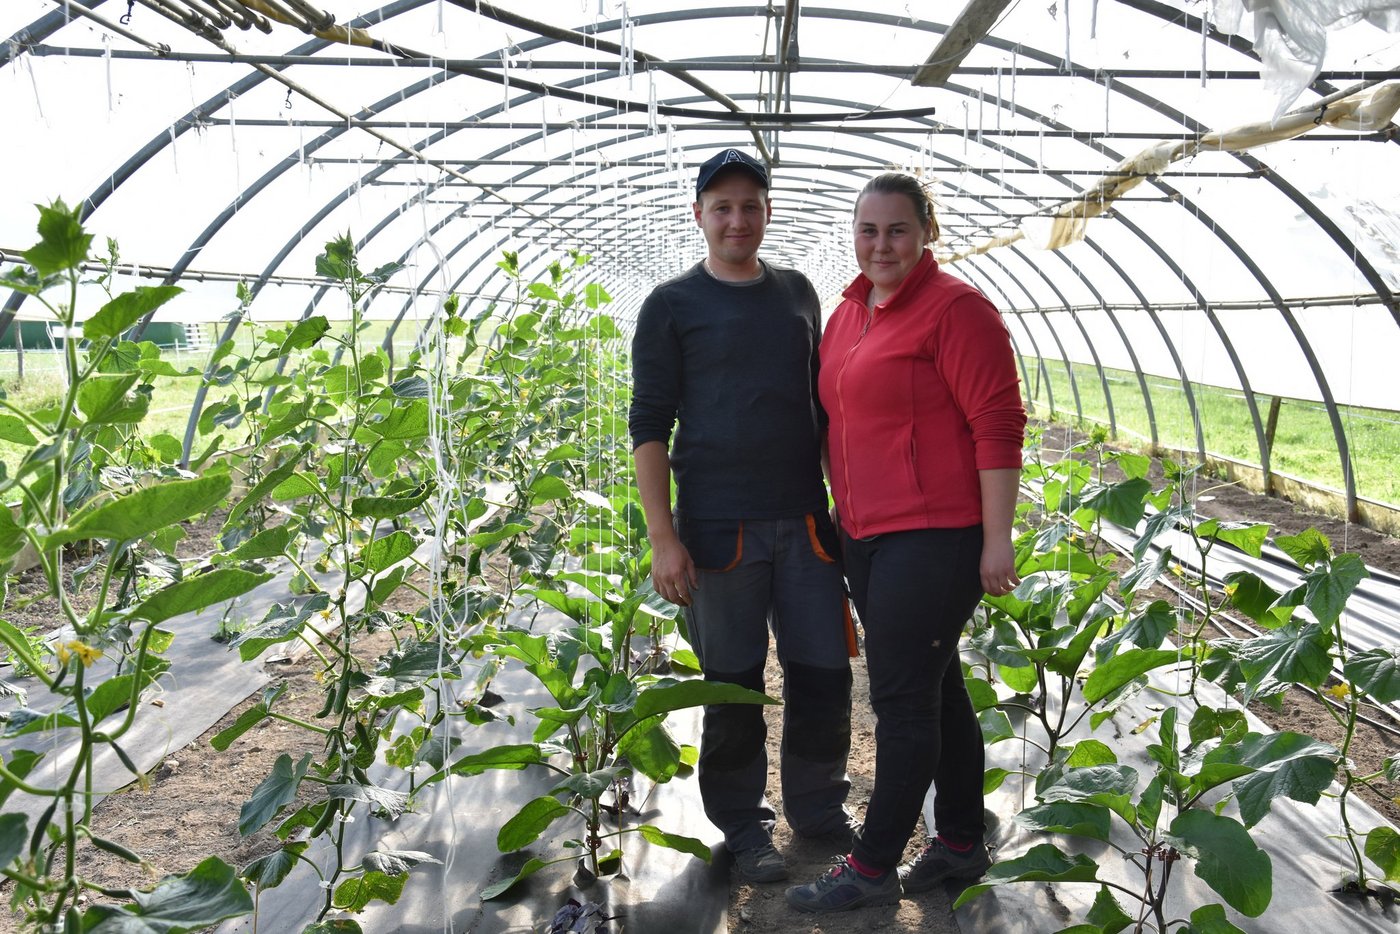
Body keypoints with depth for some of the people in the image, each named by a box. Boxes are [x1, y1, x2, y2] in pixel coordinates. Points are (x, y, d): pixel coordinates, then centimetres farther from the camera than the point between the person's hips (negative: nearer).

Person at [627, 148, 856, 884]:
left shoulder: (797, 293, 13)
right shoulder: (672, 305, 0)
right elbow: (648, 426, -3)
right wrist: (662, 538, -11)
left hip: (805, 521, 4)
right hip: (717, 528, -4)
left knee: (824, 673, 8)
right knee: (733, 687, 5)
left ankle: (818, 809, 30)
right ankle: (743, 830, 23)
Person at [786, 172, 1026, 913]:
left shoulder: (954, 309, -11)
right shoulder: (848, 311, 14)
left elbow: (999, 427, -14)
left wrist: (997, 540, -16)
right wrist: (835, 515, 19)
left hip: (935, 536, -8)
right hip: (867, 533, 8)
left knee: (902, 696, -1)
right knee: (935, 686, 16)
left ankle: (874, 867, 12)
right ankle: (961, 844, 30)